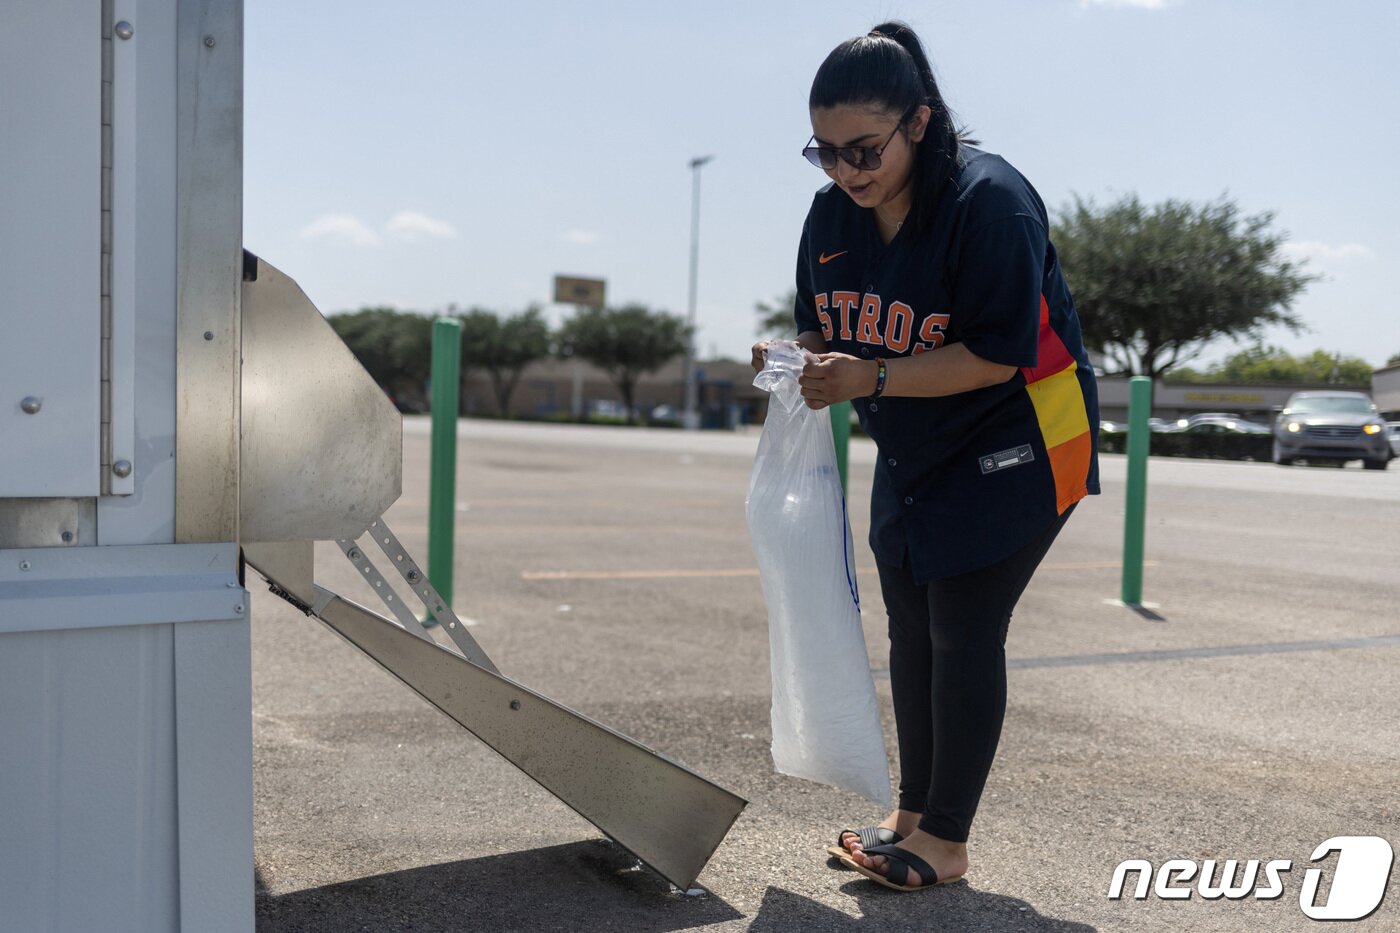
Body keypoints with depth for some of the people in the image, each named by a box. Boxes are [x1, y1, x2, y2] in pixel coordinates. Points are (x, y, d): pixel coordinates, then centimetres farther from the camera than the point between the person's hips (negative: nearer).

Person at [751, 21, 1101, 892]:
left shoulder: (989, 200, -25)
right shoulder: (834, 214, -3)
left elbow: (997, 356, -27)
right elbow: (829, 331, 7)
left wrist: (872, 377, -32)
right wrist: (797, 361, -16)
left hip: (1014, 445, -7)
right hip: (912, 454, 7)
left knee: (964, 635, -7)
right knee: (913, 633, 10)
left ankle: (946, 840, 5)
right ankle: (913, 814, 23)